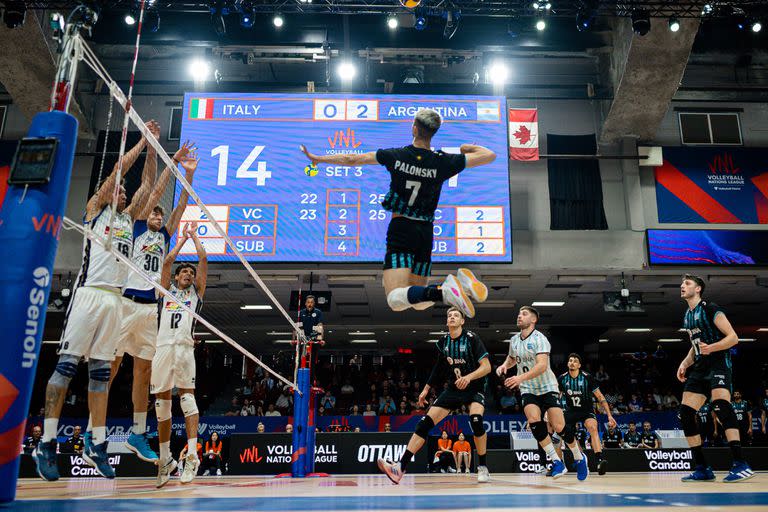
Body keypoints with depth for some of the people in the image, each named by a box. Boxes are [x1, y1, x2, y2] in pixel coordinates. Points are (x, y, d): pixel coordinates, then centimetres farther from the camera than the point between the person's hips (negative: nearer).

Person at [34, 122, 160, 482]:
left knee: (100, 371, 5)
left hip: (115, 299, 6)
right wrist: (142, 140, 11)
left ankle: (97, 445, 6)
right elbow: (119, 168, 4)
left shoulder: (128, 218, 24)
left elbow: (146, 183, 22)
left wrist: (152, 146, 20)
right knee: (67, 365, -8)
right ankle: (47, 443, -5)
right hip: (89, 292, -6)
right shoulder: (94, 209, 10)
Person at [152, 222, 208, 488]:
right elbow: (168, 261, 16)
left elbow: (203, 260, 15)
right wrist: (183, 238, 25)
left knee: (187, 395, -13)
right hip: (162, 347, 3)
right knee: (161, 402, 4)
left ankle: (192, 455, -19)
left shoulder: (196, 292, 20)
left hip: (184, 346, -2)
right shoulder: (167, 290, 24)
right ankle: (165, 458, 14)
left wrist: (194, 235, 25)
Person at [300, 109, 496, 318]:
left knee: (396, 300, -13)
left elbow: (352, 160, 6)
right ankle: (459, 281, -15)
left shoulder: (395, 155, -4)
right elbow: (490, 155, 3)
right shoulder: (443, 162, -4)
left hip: (400, 229, -3)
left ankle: (443, 291, -40)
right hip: (425, 232, 3)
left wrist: (317, 158, 21)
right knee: (419, 303, 14)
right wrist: (469, 147, 24)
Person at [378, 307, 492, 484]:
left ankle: (482, 468, -12)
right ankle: (401, 467, -10)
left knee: (475, 419, -33)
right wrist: (426, 389, 21)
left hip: (474, 388, -4)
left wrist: (468, 377, -31)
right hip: (453, 388, 5)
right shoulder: (442, 343, 3)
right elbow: (439, 368, 18)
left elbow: (486, 366, -16)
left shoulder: (471, 338, -12)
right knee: (425, 422, -9)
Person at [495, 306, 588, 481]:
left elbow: (542, 365, -29)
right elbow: (512, 358, 26)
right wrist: (504, 365, 3)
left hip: (548, 388, -4)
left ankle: (579, 458, 17)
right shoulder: (514, 340, 5)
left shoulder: (539, 339, -16)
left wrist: (521, 377, -40)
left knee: (559, 427, -11)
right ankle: (556, 462, -11)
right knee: (534, 421, -21)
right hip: (528, 390, 4)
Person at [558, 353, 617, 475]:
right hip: (570, 411, 3)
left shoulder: (587, 378, -15)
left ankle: (599, 460, -43)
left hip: (586, 410, -3)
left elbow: (600, 397, -10)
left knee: (593, 428, -33)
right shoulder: (562, 379, -7)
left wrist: (609, 416, -16)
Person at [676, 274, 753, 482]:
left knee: (720, 403, -31)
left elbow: (733, 337, -13)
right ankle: (702, 469, 6)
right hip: (700, 368, 8)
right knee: (685, 412, 0)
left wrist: (711, 348, -28)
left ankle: (741, 464, -31)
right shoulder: (687, 316, 17)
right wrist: (685, 363, 13)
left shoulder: (710, 309, -7)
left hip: (719, 364, -8)